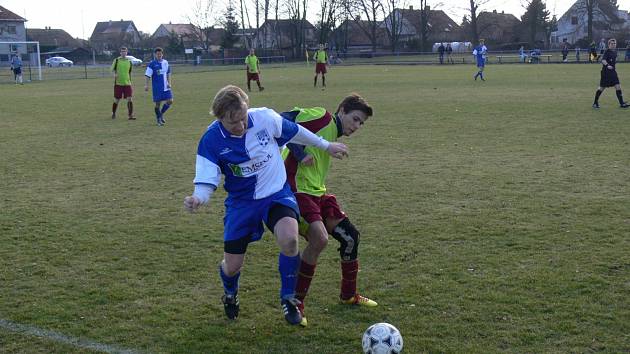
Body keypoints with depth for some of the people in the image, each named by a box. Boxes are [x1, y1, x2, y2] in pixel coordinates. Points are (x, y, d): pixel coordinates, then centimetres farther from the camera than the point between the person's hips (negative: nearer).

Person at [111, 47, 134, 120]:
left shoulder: (129, 61, 9)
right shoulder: (116, 60, 0)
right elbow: (113, 69, 1)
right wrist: (115, 74, -20)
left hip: (127, 84, 2)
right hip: (118, 83, -2)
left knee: (129, 99, -10)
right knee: (116, 100, 5)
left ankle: (130, 115, -7)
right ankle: (113, 114, 26)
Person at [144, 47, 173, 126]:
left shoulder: (166, 63, 8)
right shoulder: (152, 64, -7)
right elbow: (147, 75, -10)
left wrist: (169, 83, 7)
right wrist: (146, 85, -19)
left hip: (166, 87, 4)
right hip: (157, 88, -4)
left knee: (170, 101, -2)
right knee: (158, 103, 1)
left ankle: (161, 114, 21)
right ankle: (159, 119, 17)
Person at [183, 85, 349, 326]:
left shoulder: (265, 118, -17)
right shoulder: (211, 141, -19)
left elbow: (295, 132, 2)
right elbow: (206, 182, -17)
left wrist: (326, 146, 15)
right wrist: (197, 198, -41)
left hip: (277, 194, 0)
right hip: (241, 202, 0)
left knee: (289, 238, -29)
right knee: (232, 266, 2)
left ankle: (288, 298, -2)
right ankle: (230, 295, 44)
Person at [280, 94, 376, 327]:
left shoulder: (334, 135, 21)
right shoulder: (322, 116, -6)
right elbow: (283, 121, -17)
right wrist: (300, 153, -20)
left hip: (317, 193, 10)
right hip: (297, 191, -10)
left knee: (350, 235, 9)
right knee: (320, 239, -25)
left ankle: (348, 295, 28)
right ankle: (296, 302, -9)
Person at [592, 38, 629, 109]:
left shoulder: (615, 51, 9)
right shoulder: (606, 51, -13)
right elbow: (603, 60, -30)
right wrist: (607, 65, -46)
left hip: (613, 71, 6)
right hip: (605, 72, -6)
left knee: (618, 87, -3)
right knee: (602, 88, 2)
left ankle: (621, 103, -1)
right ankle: (595, 103, 17)